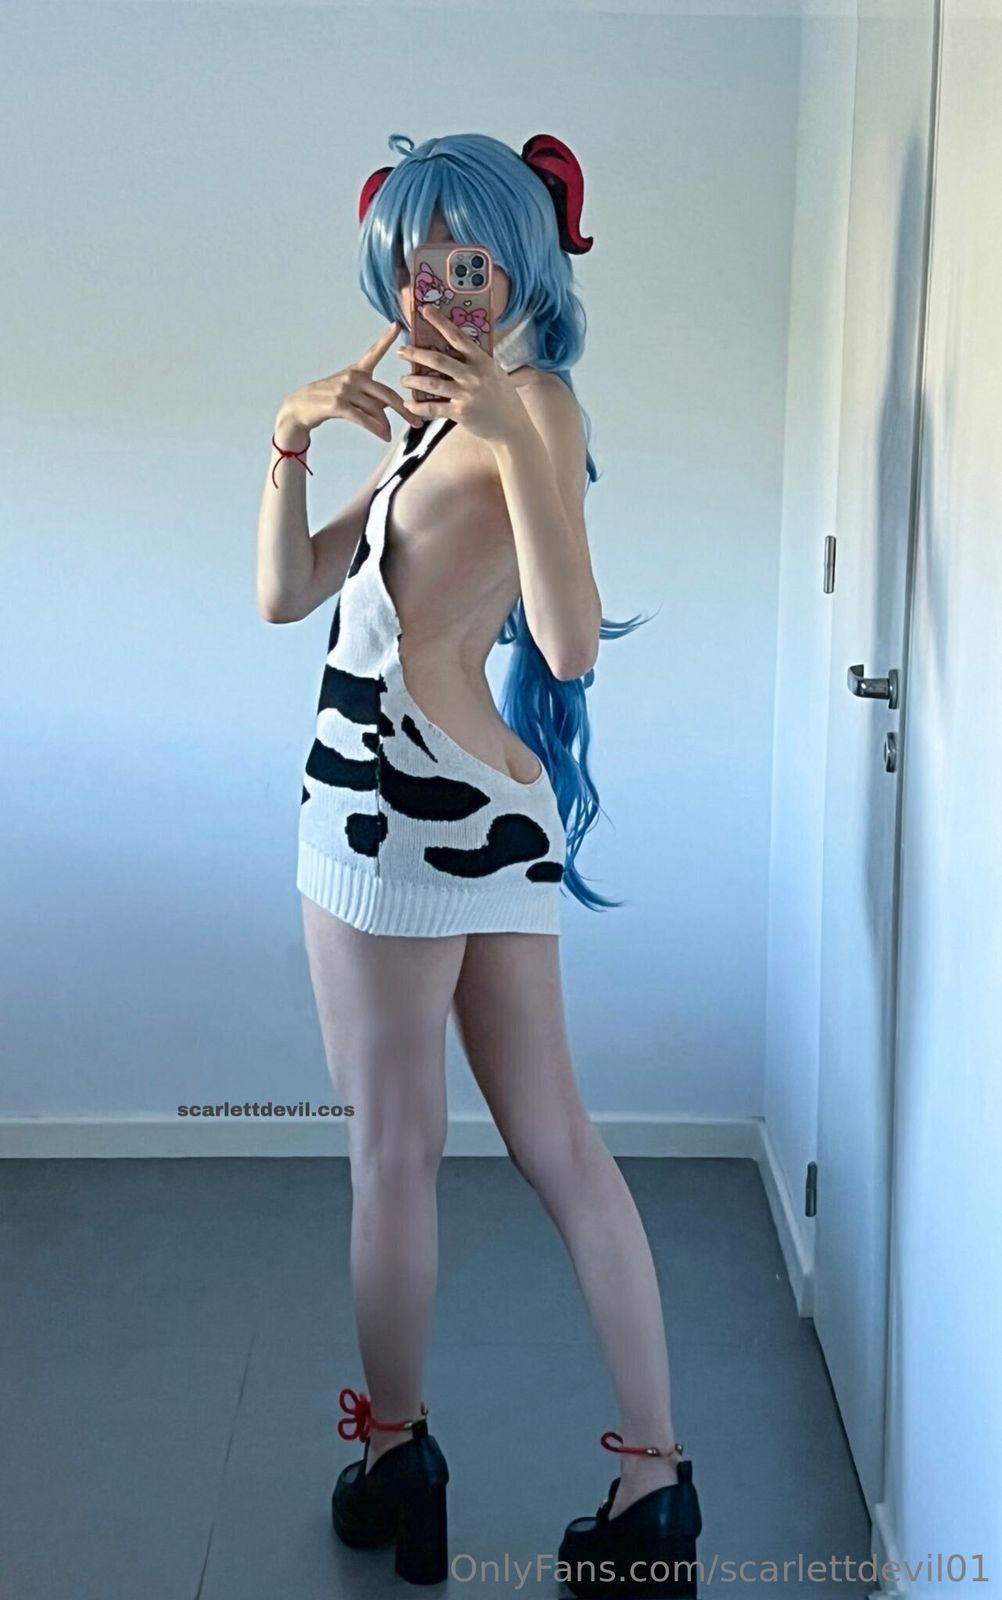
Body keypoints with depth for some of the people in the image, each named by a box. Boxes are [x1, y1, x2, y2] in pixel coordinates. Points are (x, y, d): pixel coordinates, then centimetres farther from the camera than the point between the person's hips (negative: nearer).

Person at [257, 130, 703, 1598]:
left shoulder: (532, 402, -6)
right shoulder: (443, 419, 22)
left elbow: (570, 643, -22)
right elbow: (286, 594, 13)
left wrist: (511, 429, -27)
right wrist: (293, 440, 0)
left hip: (407, 801, -9)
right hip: (487, 807, 9)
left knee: (393, 1154, 6)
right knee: (557, 1145, 9)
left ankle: (395, 1451, 25)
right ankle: (656, 1478, 17)